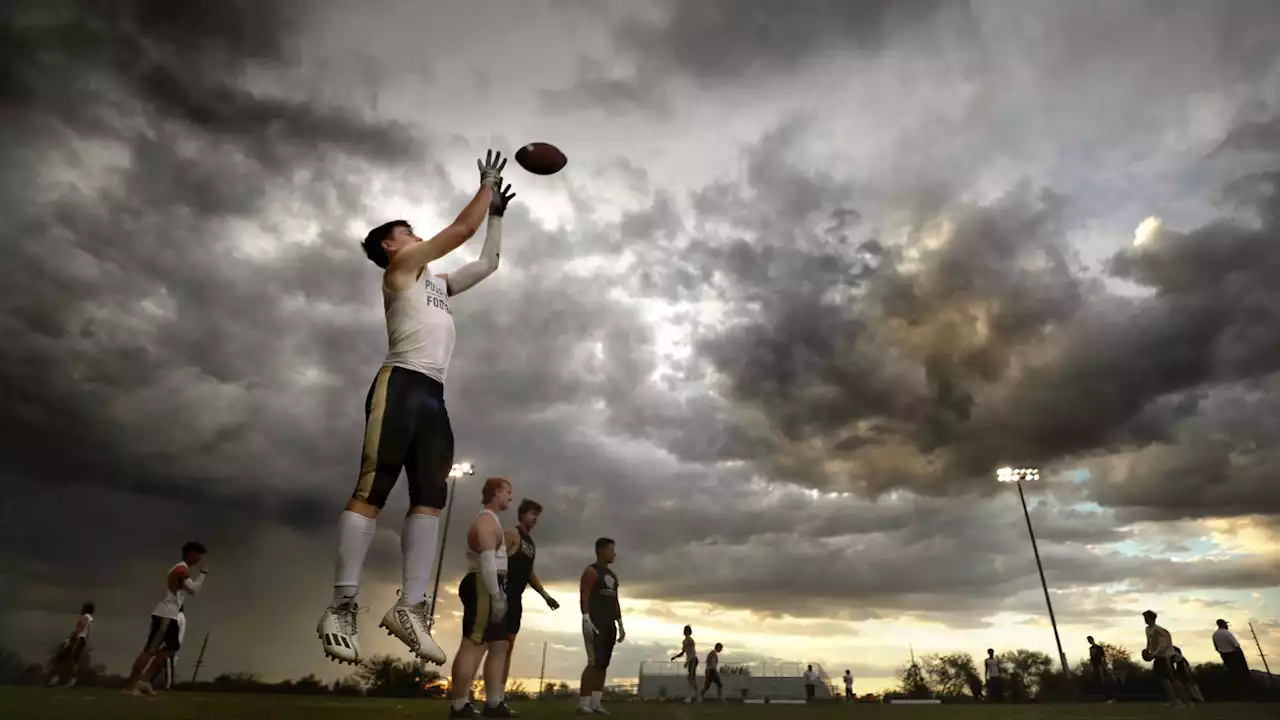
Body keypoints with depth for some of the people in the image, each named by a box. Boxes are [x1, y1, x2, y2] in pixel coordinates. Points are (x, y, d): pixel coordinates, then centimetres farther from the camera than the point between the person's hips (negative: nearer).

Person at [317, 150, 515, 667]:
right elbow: (461, 228, 6)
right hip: (400, 385, -8)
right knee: (372, 491, -12)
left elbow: (488, 262, 36)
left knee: (431, 500, -3)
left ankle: (410, 608, -4)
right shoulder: (401, 267, 9)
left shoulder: (437, 282, 31)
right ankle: (342, 607, -10)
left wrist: (497, 212, 36)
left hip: (433, 395, 8)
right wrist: (487, 185, 18)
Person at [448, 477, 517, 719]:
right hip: (483, 587, -11)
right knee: (473, 645, -11)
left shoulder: (491, 521, 24)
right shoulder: (486, 520, -9)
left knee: (499, 646, 11)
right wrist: (496, 596, -25)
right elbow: (487, 561, -20)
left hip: (491, 590, 11)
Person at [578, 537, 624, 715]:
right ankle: (583, 704, -11)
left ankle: (595, 704, 9)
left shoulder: (612, 575, 21)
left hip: (609, 624, 9)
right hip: (595, 622, -9)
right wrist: (586, 619, -26)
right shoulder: (591, 571, -5)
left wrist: (620, 624, 18)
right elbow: (584, 596, -15)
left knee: (603, 664, 6)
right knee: (595, 662, -14)